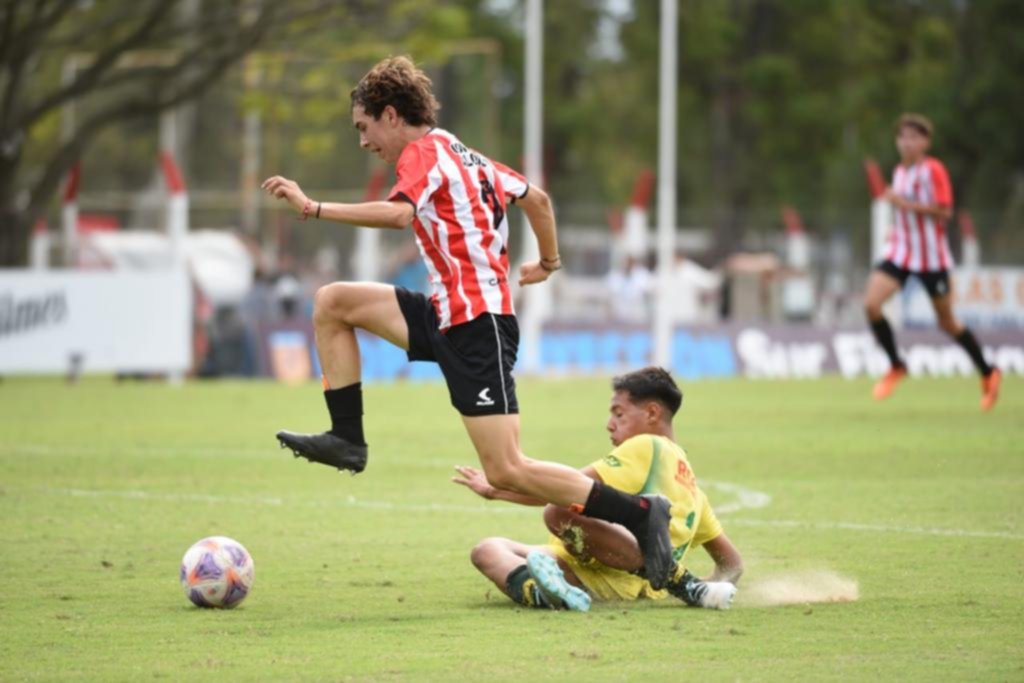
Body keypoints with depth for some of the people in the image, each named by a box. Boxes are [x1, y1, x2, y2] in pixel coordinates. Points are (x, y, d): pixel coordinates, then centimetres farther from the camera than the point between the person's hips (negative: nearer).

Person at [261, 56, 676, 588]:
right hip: (449, 315, 10)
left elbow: (398, 213, -27)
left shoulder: (423, 152, -8)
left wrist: (313, 208, -28)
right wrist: (549, 261, 43)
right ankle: (346, 439, 8)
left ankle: (641, 514, -8)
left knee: (506, 473, -13)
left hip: (476, 324, -10)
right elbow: (535, 197, 27)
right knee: (332, 303, 7)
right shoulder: (464, 156, 19)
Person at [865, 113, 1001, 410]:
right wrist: (899, 229, 11)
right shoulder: (900, 171, 10)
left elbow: (944, 211, -20)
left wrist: (904, 204, -25)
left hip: (931, 256, -6)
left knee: (948, 323, 5)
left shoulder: (933, 170, -13)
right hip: (901, 253, 6)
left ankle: (988, 373, 25)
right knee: (871, 303, -14)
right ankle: (895, 366, 3)